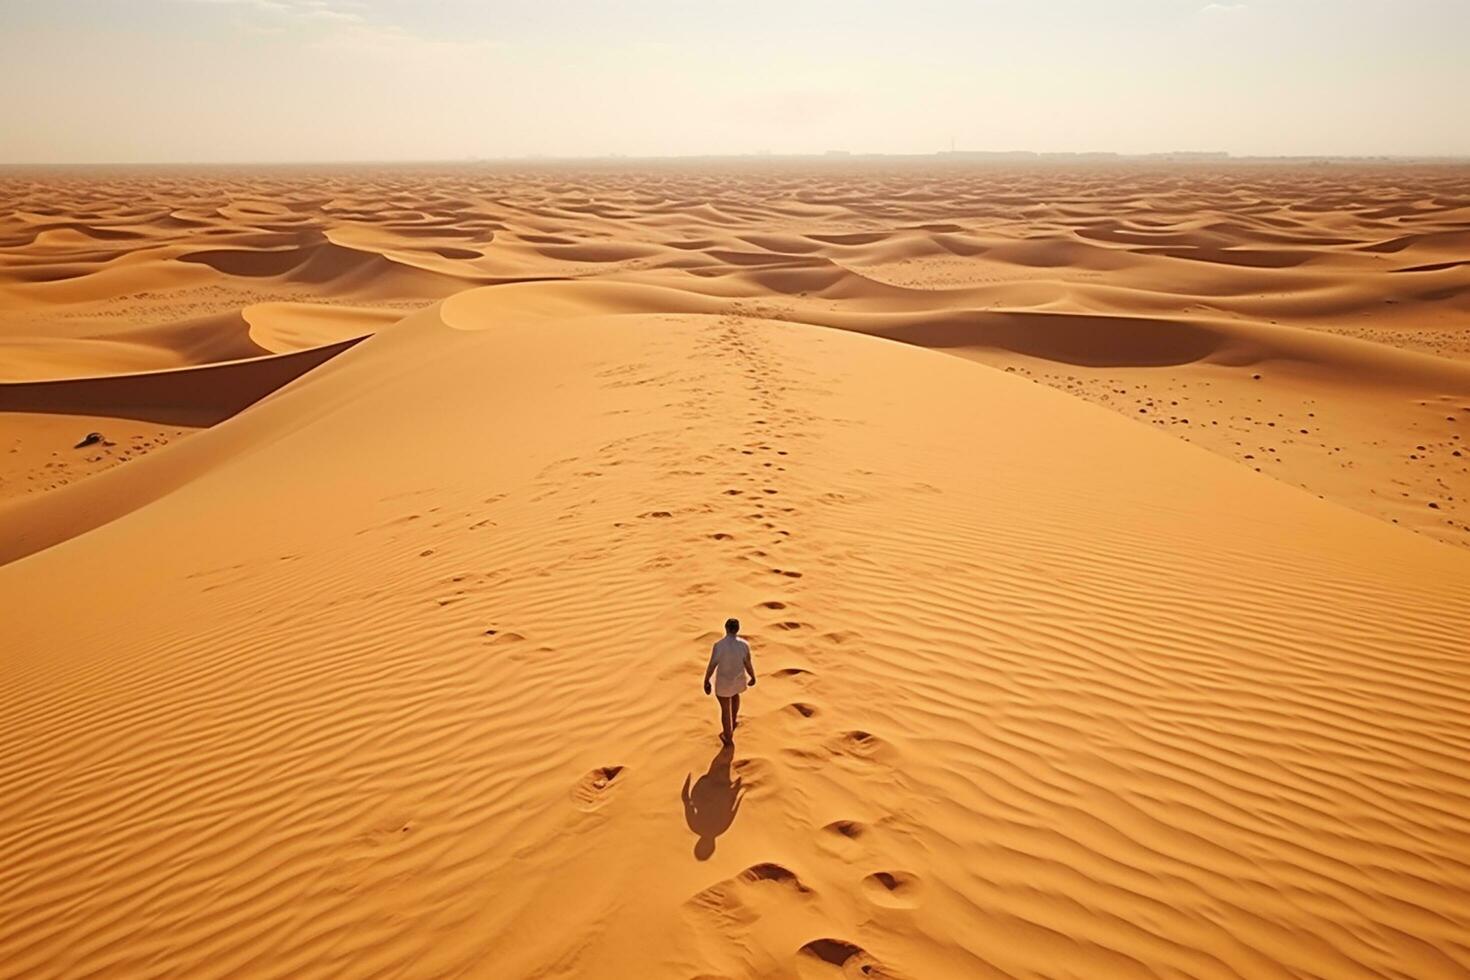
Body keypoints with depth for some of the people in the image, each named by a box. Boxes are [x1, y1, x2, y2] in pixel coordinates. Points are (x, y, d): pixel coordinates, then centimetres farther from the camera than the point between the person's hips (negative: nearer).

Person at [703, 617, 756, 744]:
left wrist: (706, 681, -4)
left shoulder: (719, 645, -27)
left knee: (725, 709, 19)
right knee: (735, 694, 38)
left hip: (723, 681, -2)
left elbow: (711, 666, -20)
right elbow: (748, 666, -11)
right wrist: (753, 677, 10)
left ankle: (728, 737, 37)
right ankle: (733, 720, 55)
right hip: (738, 679, 2)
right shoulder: (744, 645, -20)